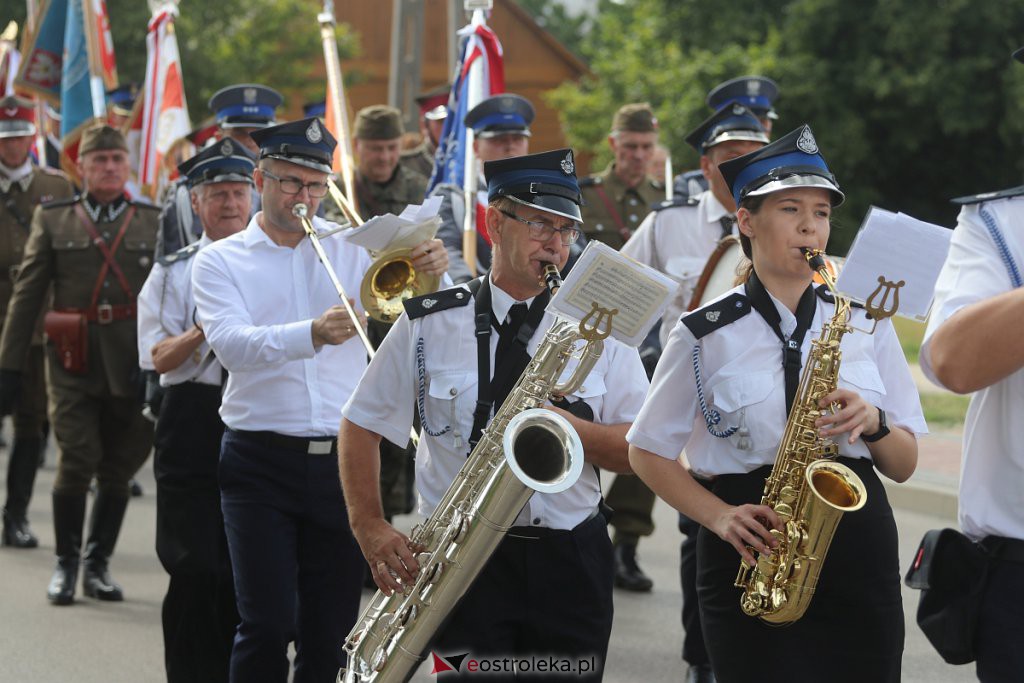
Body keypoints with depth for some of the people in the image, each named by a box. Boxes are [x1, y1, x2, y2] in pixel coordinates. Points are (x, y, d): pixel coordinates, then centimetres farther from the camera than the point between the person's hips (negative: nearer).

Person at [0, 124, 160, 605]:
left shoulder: (154, 222, 7)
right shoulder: (52, 220, 7)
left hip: (132, 366, 1)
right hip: (73, 362, -1)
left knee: (119, 470, 4)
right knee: (78, 462, -8)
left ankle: (98, 565, 18)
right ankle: (65, 564, 7)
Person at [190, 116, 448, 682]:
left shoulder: (352, 248, 10)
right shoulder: (220, 261, 4)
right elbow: (231, 344, -15)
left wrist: (433, 273, -24)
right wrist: (312, 334, -32)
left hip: (341, 462, 3)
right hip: (261, 464, -2)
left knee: (331, 634, 6)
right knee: (268, 624, -11)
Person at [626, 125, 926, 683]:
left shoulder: (864, 323, 7)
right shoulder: (706, 334, 0)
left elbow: (904, 464, 10)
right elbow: (648, 452, 5)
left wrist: (873, 423, -12)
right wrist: (720, 516, -10)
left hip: (857, 553, 2)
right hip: (750, 550, -2)